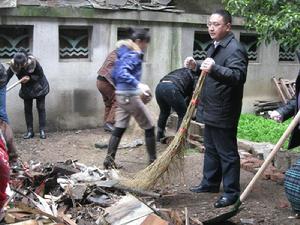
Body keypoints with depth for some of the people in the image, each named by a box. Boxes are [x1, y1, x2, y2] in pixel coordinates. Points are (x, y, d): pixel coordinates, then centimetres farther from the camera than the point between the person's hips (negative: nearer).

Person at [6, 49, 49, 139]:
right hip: (26, 89, 3)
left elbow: (41, 75, -20)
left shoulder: (33, 62, -30)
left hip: (39, 87, -3)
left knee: (41, 108, -2)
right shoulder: (13, 65, -23)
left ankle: (42, 130, 2)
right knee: (27, 109, 4)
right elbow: (7, 76, -20)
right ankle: (30, 131, 12)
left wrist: (30, 78, -33)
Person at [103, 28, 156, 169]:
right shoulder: (133, 54, -14)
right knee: (149, 127, 2)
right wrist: (139, 85, -37)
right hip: (130, 96, -9)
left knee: (119, 128, 11)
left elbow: (114, 74, 20)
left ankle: (109, 160, 10)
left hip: (120, 95, 9)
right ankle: (153, 161, 9)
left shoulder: (123, 52, 14)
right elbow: (123, 73, -29)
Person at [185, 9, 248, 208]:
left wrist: (214, 69, -42)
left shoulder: (235, 49, -16)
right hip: (211, 110, 10)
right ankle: (210, 183, 32)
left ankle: (231, 192, 10)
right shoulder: (215, 47, 16)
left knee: (227, 152, -1)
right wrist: (197, 67, 13)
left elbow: (239, 76, -30)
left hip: (224, 112, -10)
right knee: (211, 149, 19)